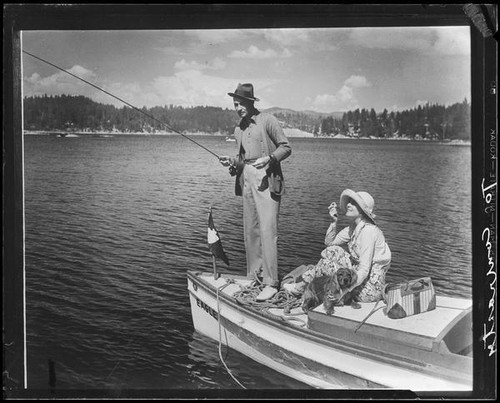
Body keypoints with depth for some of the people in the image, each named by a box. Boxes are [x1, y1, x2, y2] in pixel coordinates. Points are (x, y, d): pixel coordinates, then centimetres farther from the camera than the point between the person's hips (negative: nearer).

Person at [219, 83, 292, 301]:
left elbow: (286, 147, -4)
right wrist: (231, 161, 1)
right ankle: (253, 277, 20)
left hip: (266, 180, -7)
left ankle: (271, 283, -8)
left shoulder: (267, 120, -4)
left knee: (267, 231, -11)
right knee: (250, 231, 10)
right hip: (247, 180, 7)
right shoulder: (239, 129, 16)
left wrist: (269, 158, -19)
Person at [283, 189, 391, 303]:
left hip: (371, 287, -9)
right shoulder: (353, 227, 5)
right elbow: (329, 242, 13)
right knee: (332, 251, 5)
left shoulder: (368, 231, -23)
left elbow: (364, 270, -27)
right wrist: (333, 221, -2)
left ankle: (302, 286, 11)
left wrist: (345, 291, -32)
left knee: (326, 264, -9)